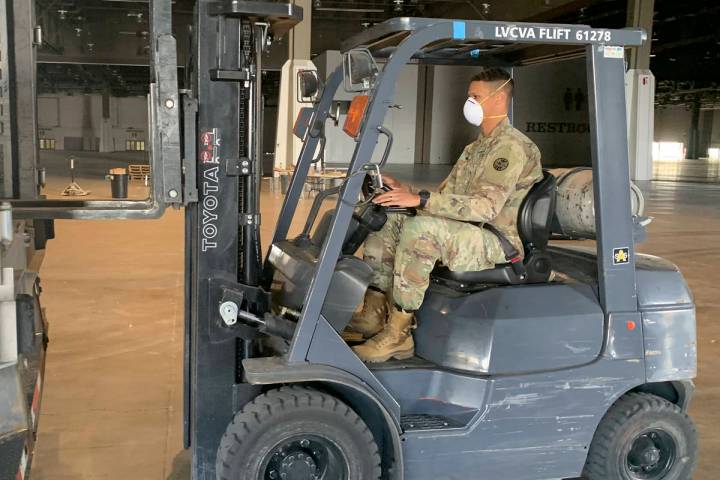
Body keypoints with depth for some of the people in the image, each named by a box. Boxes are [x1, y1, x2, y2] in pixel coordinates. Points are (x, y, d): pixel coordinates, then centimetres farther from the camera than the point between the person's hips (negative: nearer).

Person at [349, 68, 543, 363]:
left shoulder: (512, 147, -11)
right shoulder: (474, 149, 22)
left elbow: (485, 206, -24)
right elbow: (446, 196, 17)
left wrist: (421, 199, -30)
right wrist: (404, 190, 0)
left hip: (498, 243, -10)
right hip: (465, 235, 10)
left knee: (420, 227, -33)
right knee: (386, 216, -2)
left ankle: (398, 334, -27)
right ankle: (374, 313, -11)